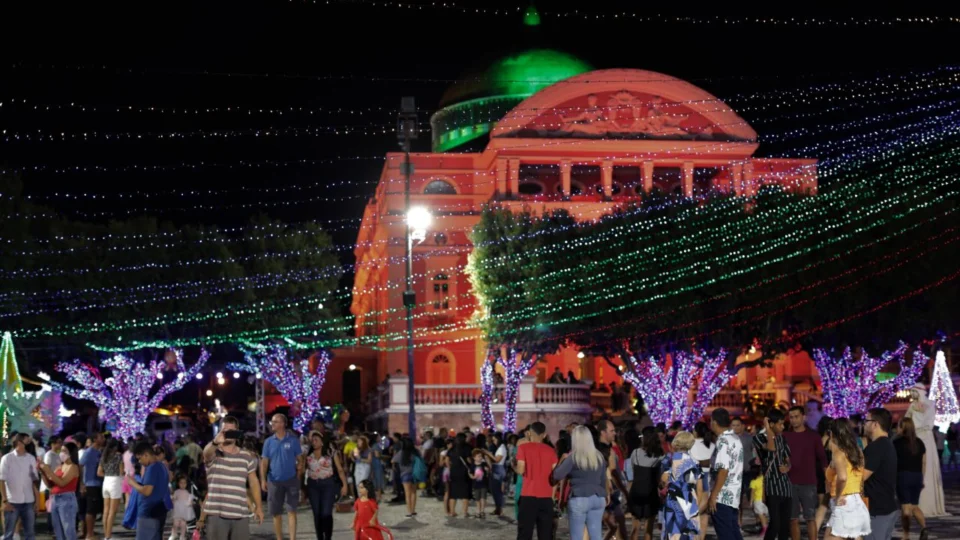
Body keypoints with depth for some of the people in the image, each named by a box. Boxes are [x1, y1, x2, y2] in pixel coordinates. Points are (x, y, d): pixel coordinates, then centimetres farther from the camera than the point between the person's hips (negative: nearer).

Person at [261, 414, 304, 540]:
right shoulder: (268, 441, 3)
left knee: (291, 511, -5)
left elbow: (300, 458, 4)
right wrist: (263, 479, -5)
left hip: (291, 479, -2)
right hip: (274, 481, 2)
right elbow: (264, 461, 3)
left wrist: (300, 468, -10)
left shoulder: (293, 440, -2)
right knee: (276, 513, 8)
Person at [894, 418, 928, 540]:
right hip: (917, 476, 4)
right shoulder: (920, 443, 8)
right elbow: (924, 463, 11)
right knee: (915, 506, 12)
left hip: (903, 476, -4)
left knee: (905, 507, 0)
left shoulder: (897, 443, -6)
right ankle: (923, 526, -13)